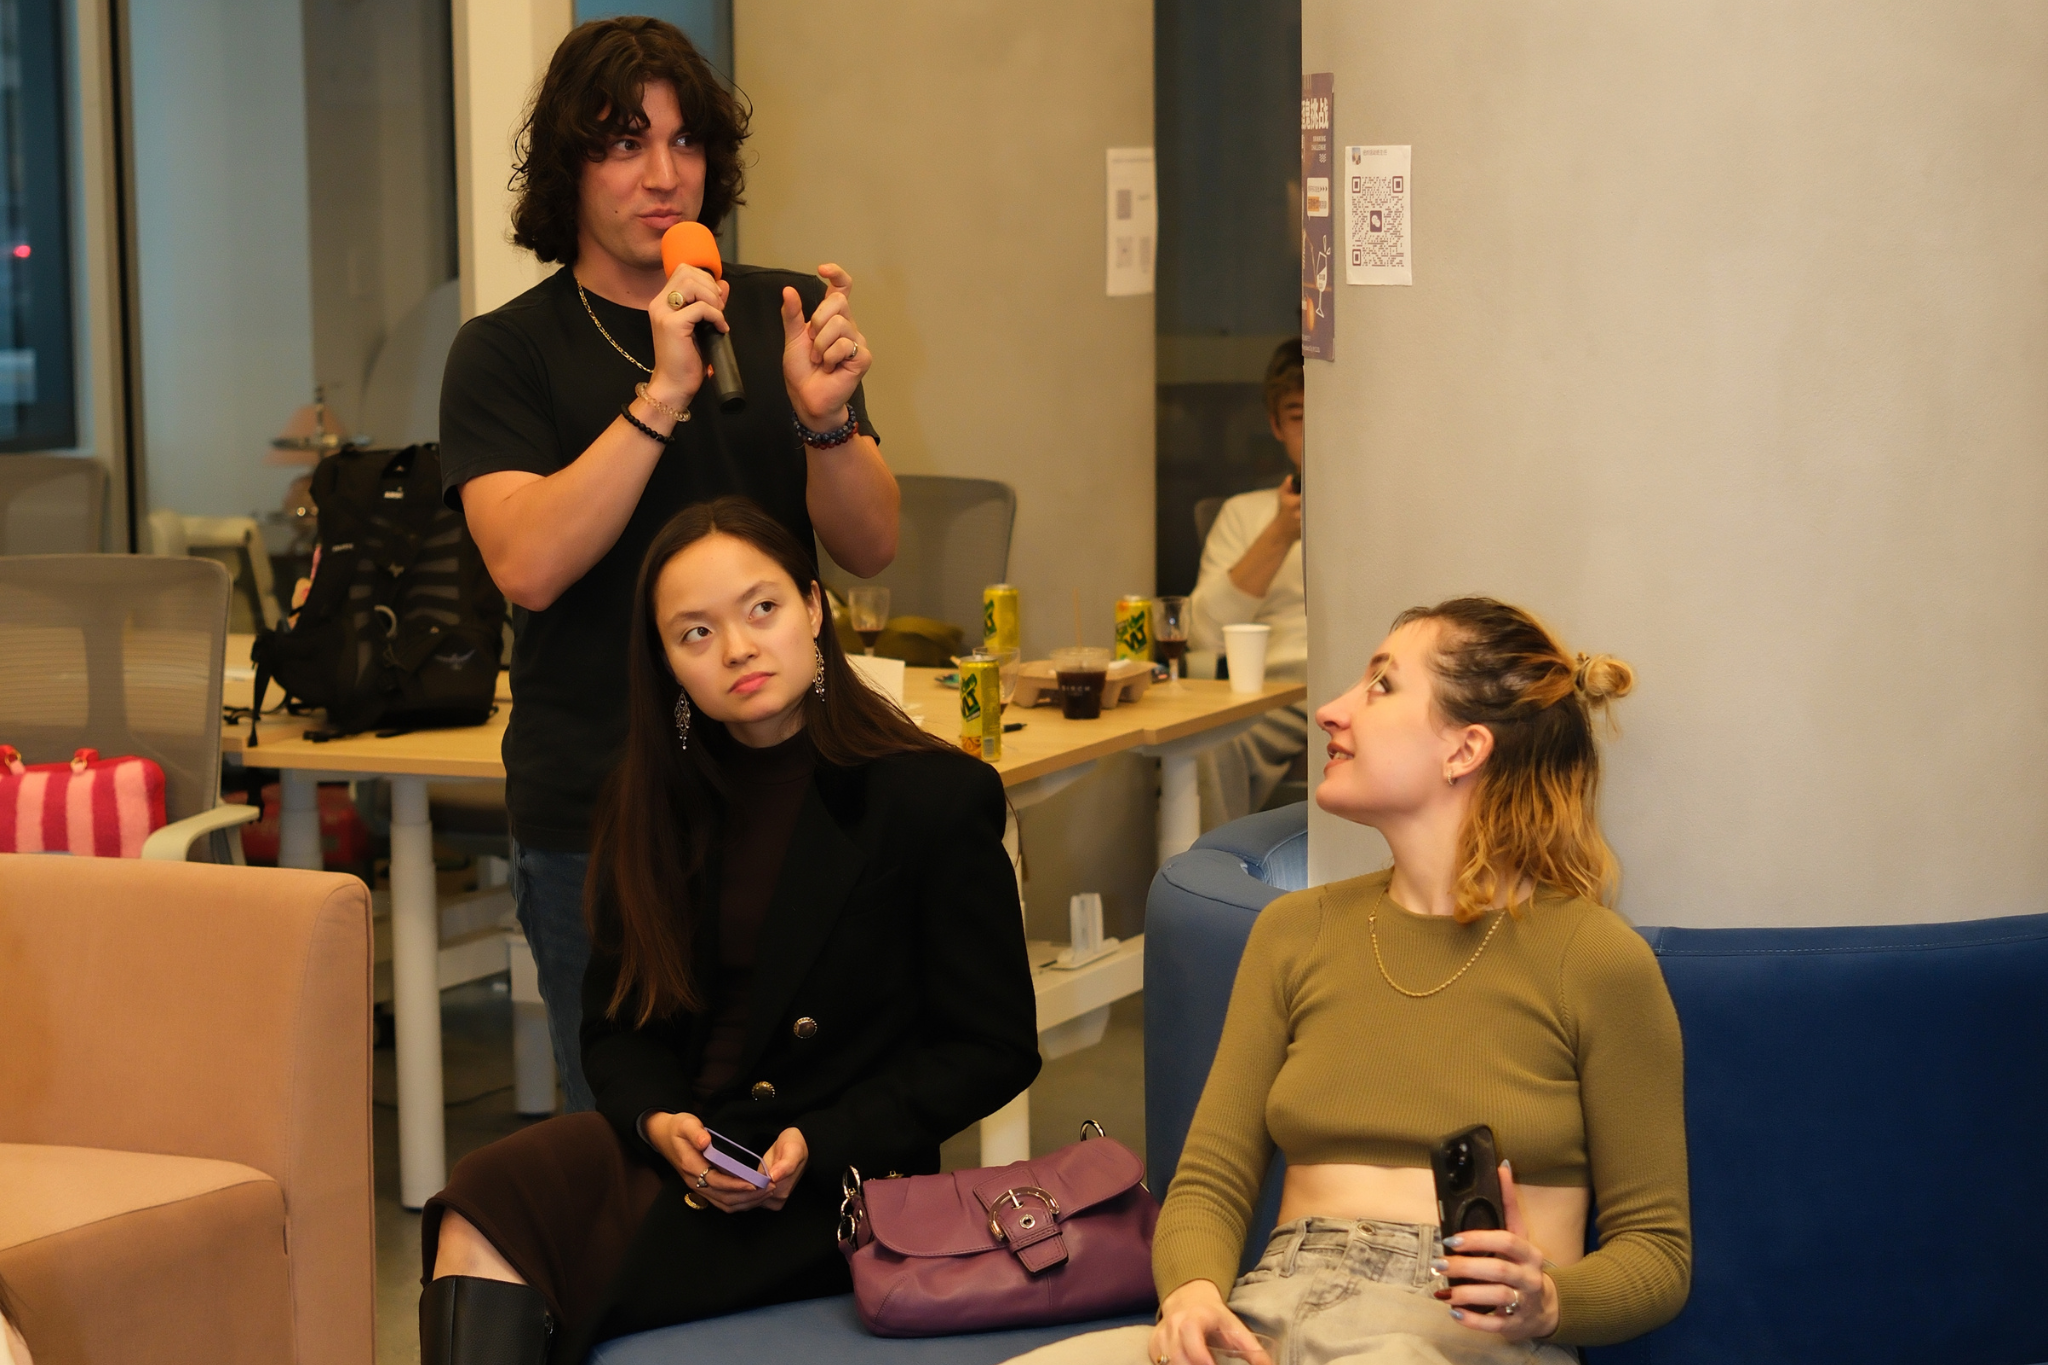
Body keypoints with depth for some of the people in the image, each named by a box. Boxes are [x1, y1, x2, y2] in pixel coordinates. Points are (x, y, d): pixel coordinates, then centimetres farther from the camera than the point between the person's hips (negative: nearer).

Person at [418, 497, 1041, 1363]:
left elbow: (994, 1051, -3)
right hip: (673, 1149, 5)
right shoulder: (654, 805, 11)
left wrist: (819, 1147, -14)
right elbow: (617, 1023, 16)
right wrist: (660, 1122, -8)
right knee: (478, 1219, -27)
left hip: (827, 1195, -5)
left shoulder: (938, 799, -5)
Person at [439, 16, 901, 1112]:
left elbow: (871, 547, 1)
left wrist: (824, 417, -18)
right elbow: (528, 564, -15)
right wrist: (662, 396, -22)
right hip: (596, 825, -2)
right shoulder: (507, 352, 1)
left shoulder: (780, 317, 9)